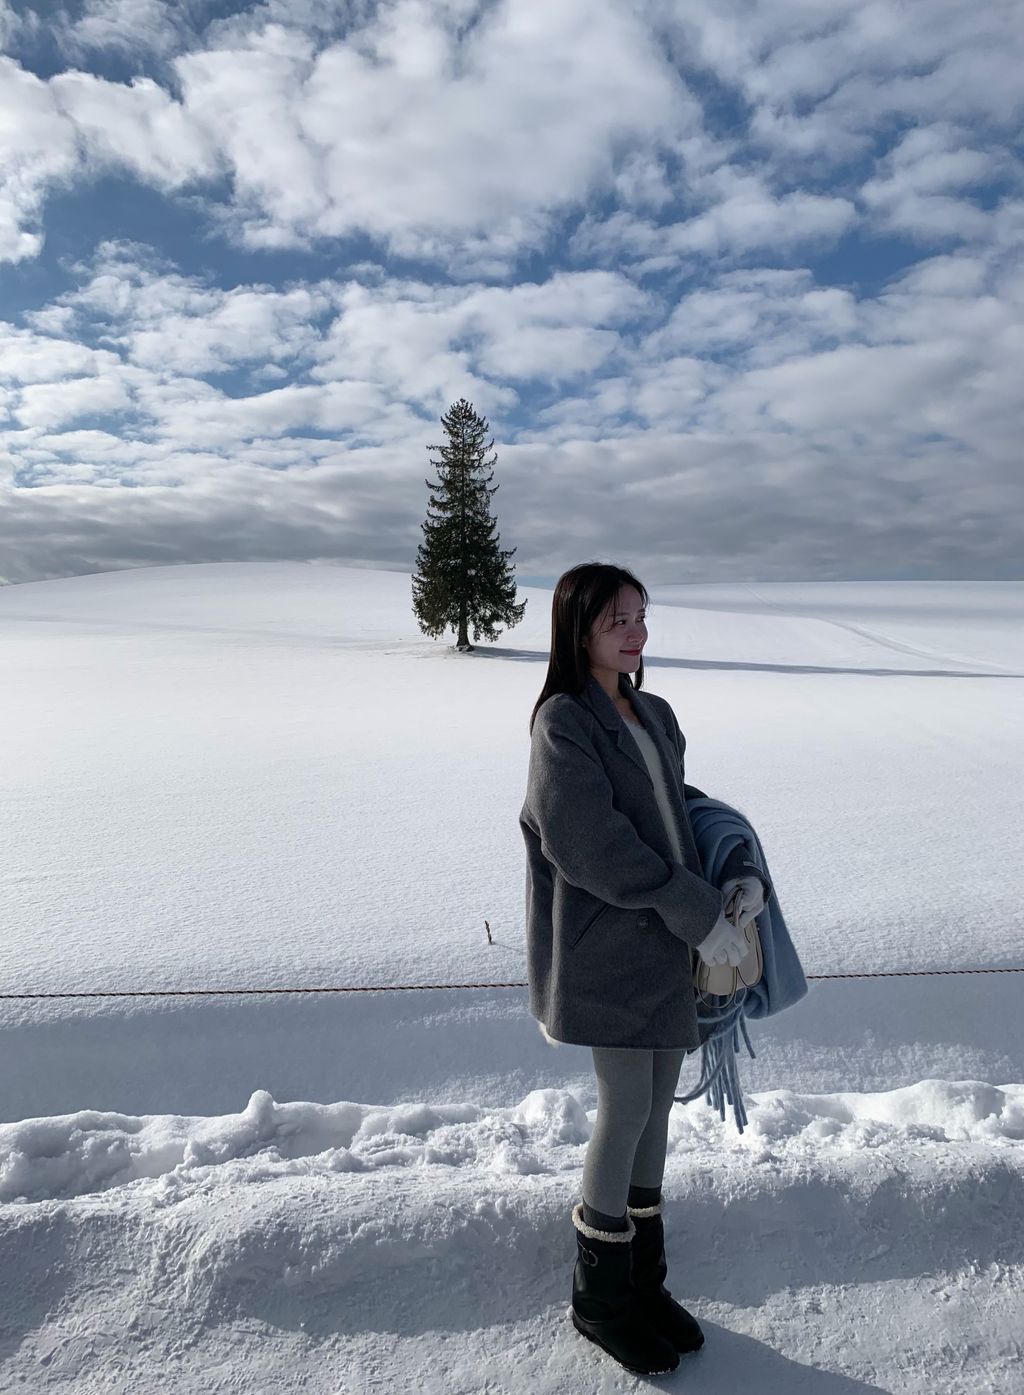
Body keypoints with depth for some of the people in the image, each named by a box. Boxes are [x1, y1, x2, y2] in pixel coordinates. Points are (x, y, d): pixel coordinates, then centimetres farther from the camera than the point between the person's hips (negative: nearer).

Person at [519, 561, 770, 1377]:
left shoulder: (655, 715, 10)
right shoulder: (563, 721, -13)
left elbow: (687, 807, 15)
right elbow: (595, 845, -21)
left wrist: (743, 876, -3)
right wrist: (699, 914, -17)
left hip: (668, 943, 7)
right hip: (602, 946, -7)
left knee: (656, 1105, 15)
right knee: (627, 1107, 1)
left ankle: (643, 1278, 35)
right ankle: (600, 1295, 25)